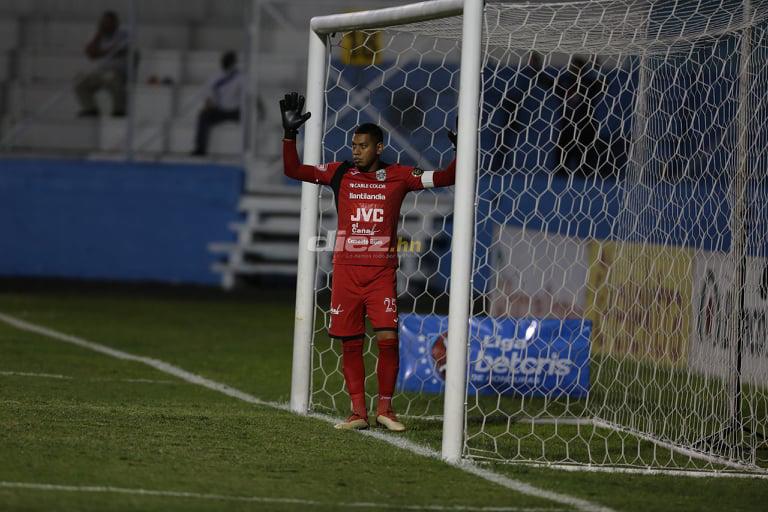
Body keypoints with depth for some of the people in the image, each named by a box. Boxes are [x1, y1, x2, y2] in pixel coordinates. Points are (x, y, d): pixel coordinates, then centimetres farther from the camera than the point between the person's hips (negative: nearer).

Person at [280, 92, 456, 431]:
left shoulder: (398, 176, 3)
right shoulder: (340, 173, 8)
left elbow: (445, 178, 3)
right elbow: (293, 170, 8)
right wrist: (290, 134, -2)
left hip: (381, 272, -2)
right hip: (346, 270, 2)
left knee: (388, 338, -11)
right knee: (351, 342, 1)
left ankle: (384, 409, 1)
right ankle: (358, 411, 7)